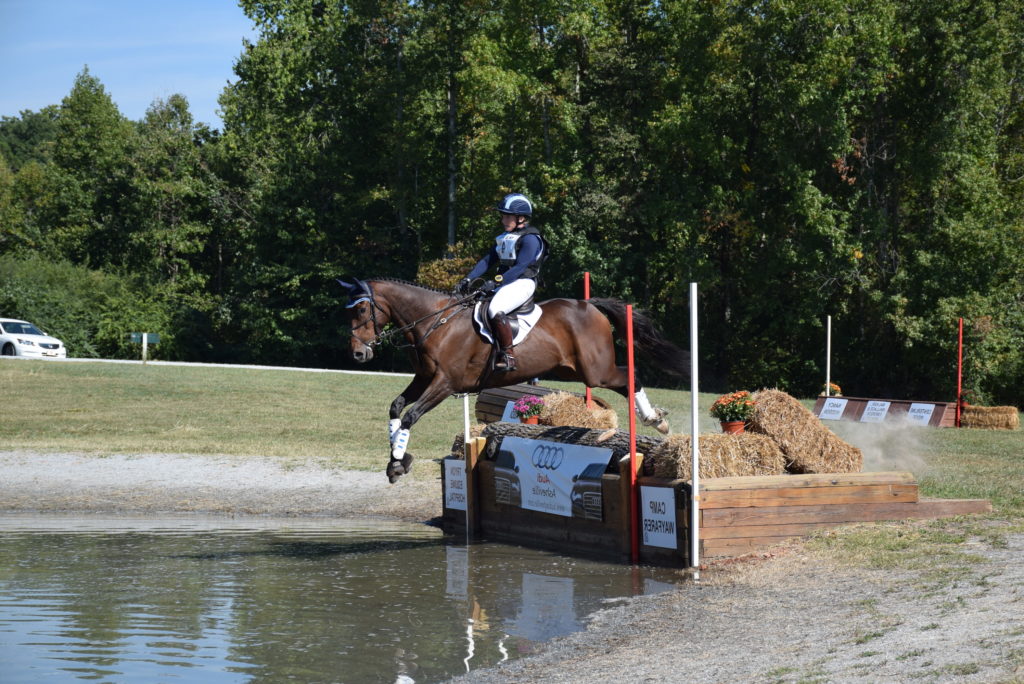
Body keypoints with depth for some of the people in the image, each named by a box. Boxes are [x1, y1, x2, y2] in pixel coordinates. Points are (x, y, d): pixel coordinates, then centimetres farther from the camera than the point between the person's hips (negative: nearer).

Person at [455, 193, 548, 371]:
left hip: (522, 283, -10)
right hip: (504, 283, 10)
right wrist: (468, 279, 2)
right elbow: (487, 261, 15)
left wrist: (496, 283, -28)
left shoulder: (530, 239, -10)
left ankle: (507, 356, -29)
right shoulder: (504, 238, 18)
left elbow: (519, 267, -20)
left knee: (495, 310, -33)